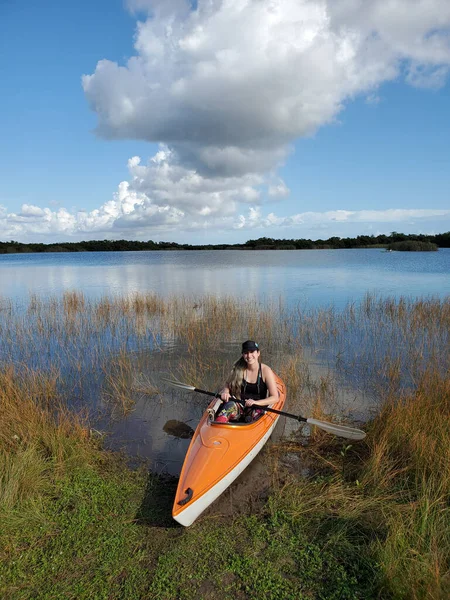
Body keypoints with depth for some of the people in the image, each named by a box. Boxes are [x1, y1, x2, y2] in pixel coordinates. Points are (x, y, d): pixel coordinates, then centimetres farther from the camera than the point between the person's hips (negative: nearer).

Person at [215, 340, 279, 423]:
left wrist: (256, 402, -19)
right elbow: (228, 385, 19)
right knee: (230, 405, -35)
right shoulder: (239, 369, 6)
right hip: (239, 407, 2)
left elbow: (275, 398, -6)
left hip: (257, 408, -1)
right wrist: (225, 392, -6)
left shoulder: (266, 371, -3)